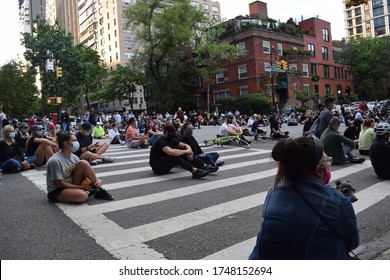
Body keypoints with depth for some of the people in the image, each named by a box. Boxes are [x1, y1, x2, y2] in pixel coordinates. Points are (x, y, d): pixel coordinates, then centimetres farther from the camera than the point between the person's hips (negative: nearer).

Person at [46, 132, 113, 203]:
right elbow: (59, 183, -20)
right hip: (56, 191, -7)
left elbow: (85, 173, 2)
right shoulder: (55, 161, -22)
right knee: (83, 195, -39)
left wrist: (98, 180, -18)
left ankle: (98, 190, -9)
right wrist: (81, 187, -20)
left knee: (83, 163, -14)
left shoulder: (74, 157, 0)